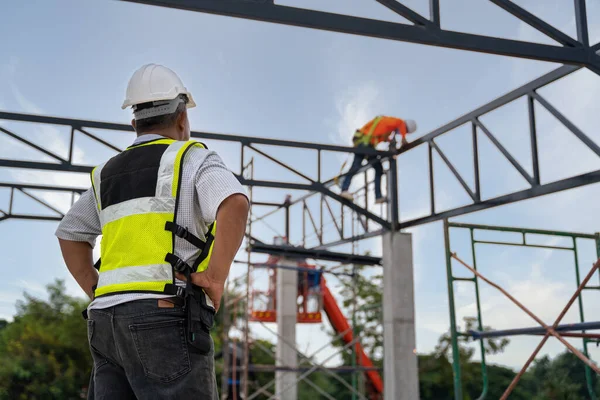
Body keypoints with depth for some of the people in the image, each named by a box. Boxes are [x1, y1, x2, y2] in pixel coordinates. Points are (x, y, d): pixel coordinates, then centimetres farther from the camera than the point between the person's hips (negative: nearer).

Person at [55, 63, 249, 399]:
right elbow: (235, 204, -21)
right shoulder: (193, 159, 0)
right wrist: (216, 279, -14)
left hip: (108, 323, 7)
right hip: (166, 320, -7)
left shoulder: (109, 172, 22)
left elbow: (70, 233, 33)